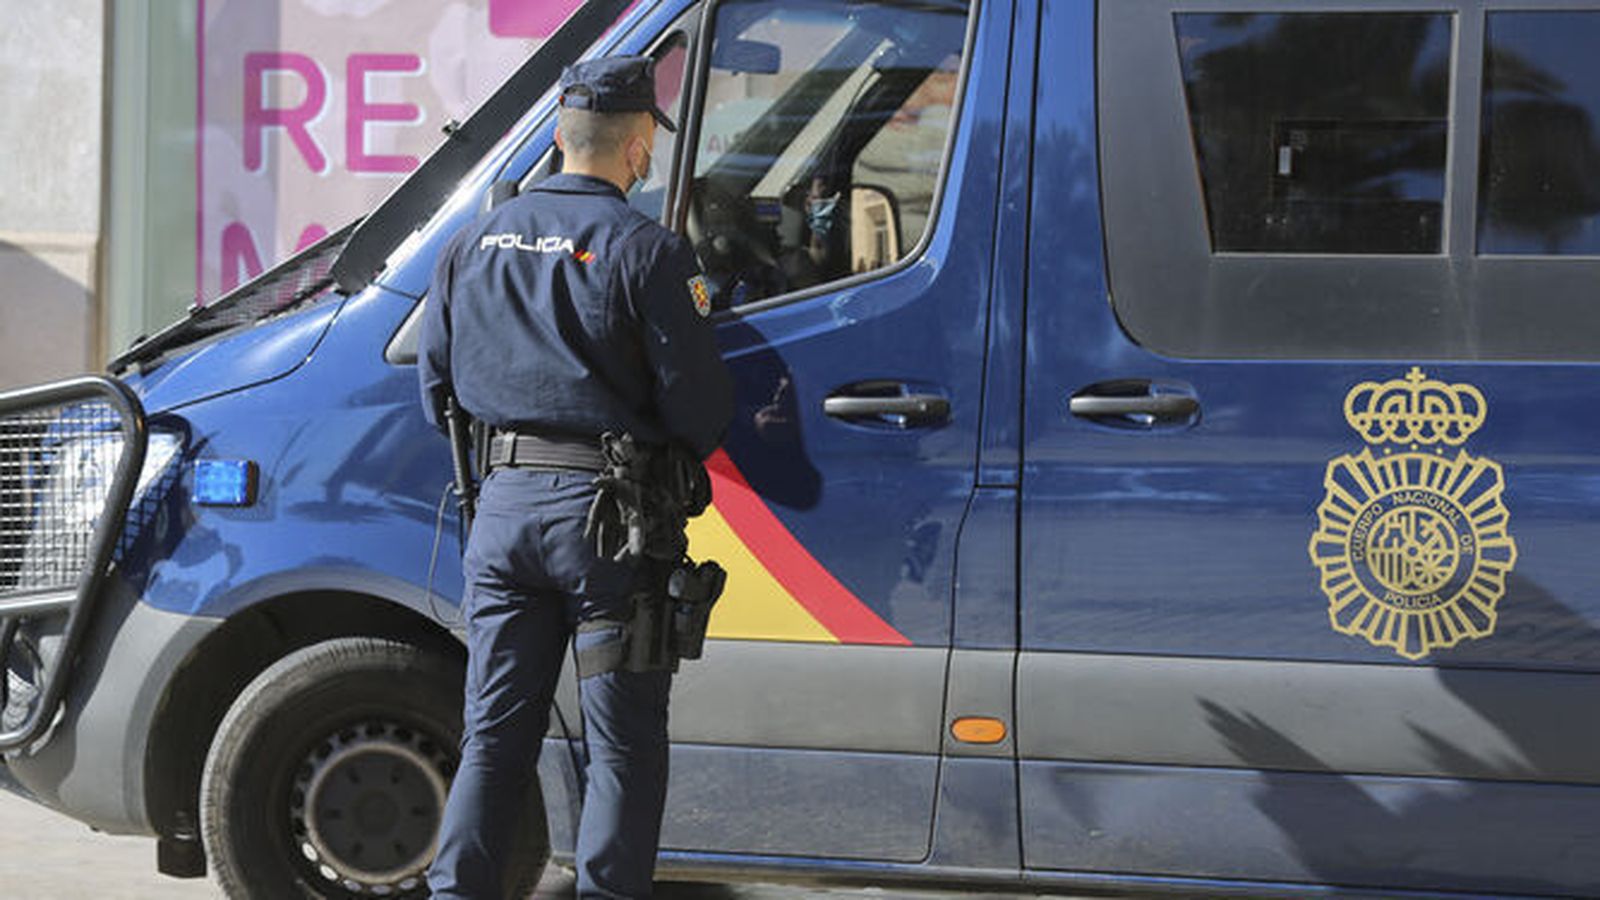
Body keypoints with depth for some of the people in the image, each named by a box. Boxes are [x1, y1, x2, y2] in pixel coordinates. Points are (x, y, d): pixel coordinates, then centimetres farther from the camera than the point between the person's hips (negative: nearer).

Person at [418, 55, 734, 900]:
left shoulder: (476, 242, 9)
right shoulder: (644, 249, -9)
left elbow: (436, 389, 15)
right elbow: (700, 407, -10)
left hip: (502, 505, 5)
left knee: (493, 734, 12)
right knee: (624, 744, 3)